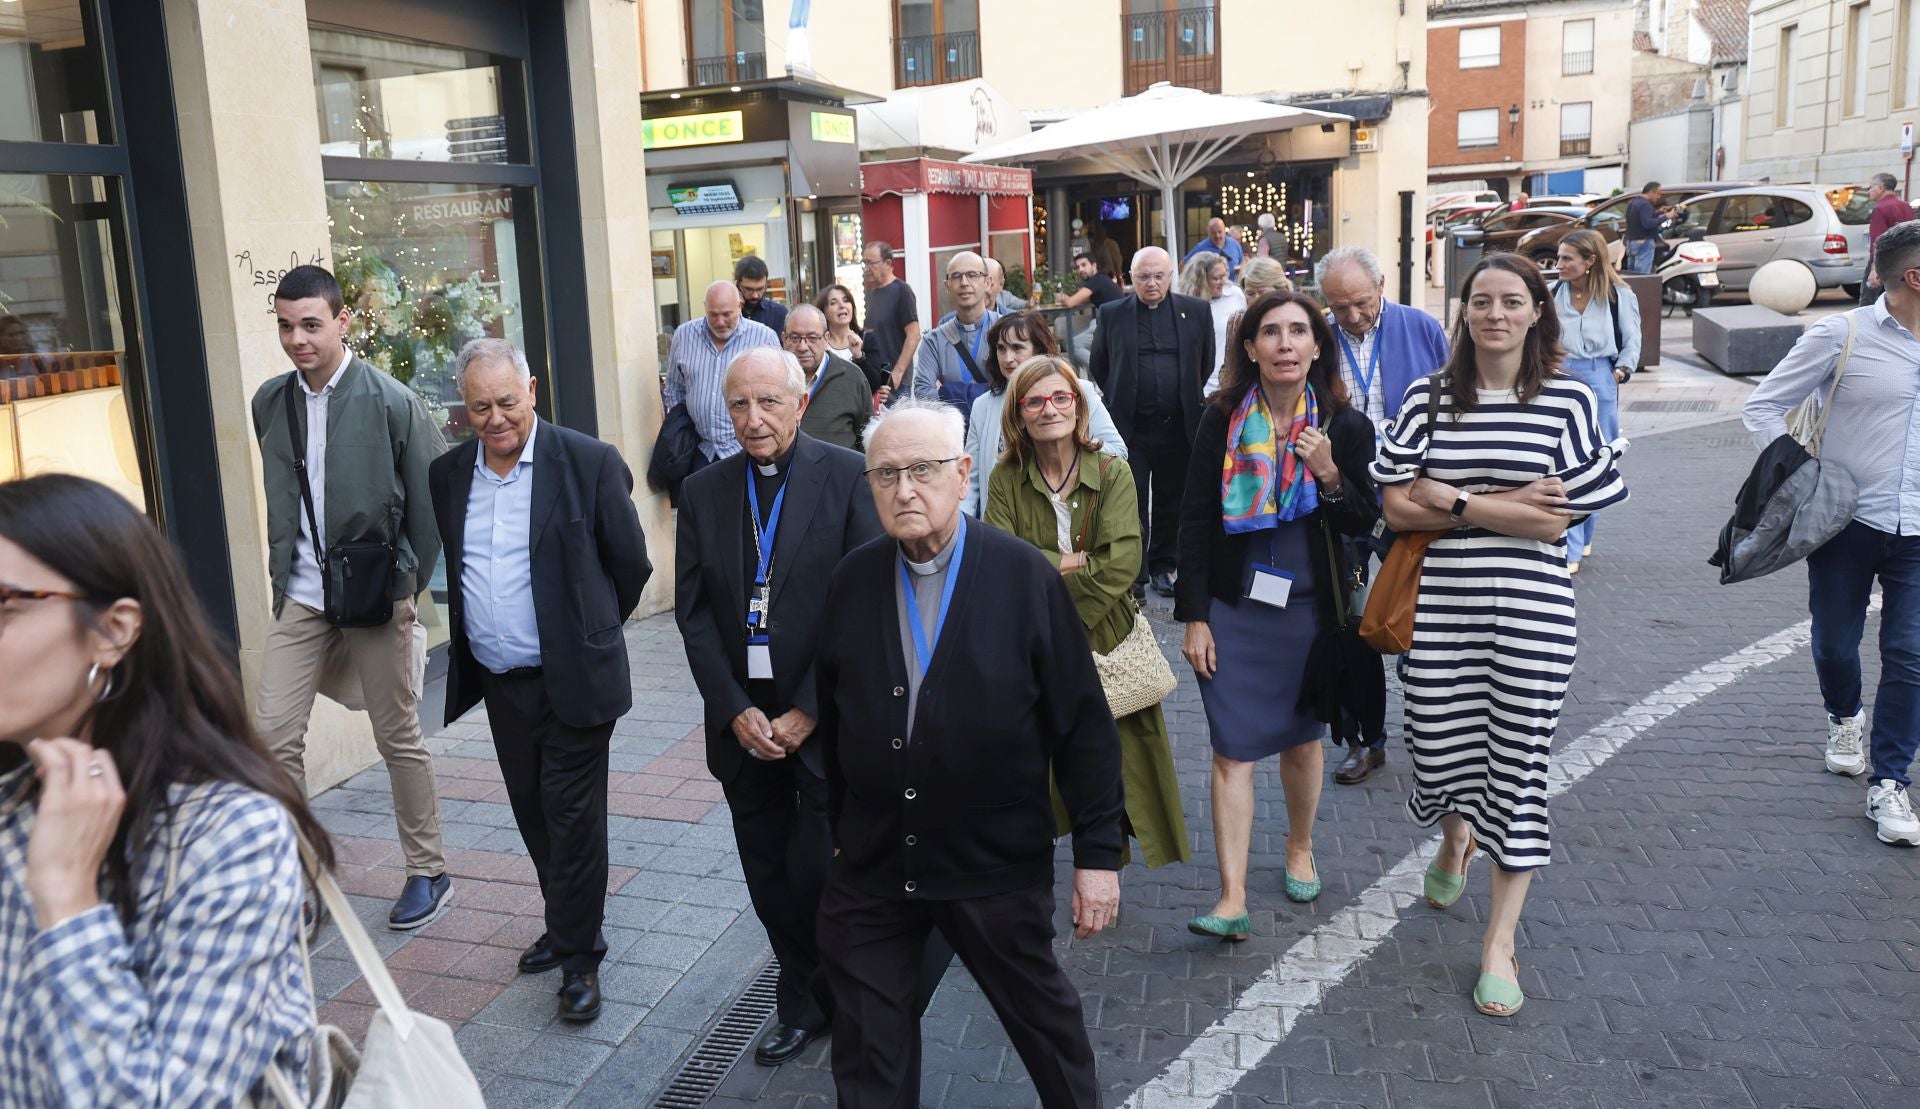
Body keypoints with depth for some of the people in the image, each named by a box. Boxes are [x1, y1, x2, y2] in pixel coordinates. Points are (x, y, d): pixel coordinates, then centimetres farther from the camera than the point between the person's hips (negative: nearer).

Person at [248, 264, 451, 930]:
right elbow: (281, 500, 15)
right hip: (301, 598, 4)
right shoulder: (270, 402, 5)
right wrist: (283, 577, 11)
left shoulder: (391, 401, -10)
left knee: (398, 738, 6)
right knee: (273, 732, -2)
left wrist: (408, 581, -3)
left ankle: (428, 872, 21)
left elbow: (432, 497, -6)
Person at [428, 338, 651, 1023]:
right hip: (499, 682, 5)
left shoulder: (590, 463, -11)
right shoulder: (448, 474, 5)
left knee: (573, 818, 1)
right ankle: (565, 924, 35)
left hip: (571, 680, -5)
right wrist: (470, 644, 18)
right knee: (534, 814, 16)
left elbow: (630, 564, -3)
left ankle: (580, 959, 14)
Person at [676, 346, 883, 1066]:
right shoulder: (704, 492, 4)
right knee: (771, 883, 12)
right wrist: (735, 710, -6)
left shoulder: (848, 478, -8)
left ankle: (825, 1000, 25)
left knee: (819, 875, -2)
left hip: (824, 718, -4)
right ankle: (804, 1002, 32)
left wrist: (808, 711, -12)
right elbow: (692, 612, 3)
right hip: (743, 721, 4)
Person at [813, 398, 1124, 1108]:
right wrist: (840, 827, 12)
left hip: (997, 863, -2)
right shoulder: (851, 581, -1)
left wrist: (1099, 853, -9)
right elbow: (833, 718, 7)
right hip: (871, 863, 3)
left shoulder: (1025, 577, -12)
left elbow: (1083, 724, -10)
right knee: (868, 1047, 14)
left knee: (1040, 1011, 18)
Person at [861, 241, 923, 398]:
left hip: (893, 380, -7)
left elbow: (914, 335, -14)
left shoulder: (901, 291, -7)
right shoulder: (872, 293, 15)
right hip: (871, 378, 7)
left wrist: (898, 372, -19)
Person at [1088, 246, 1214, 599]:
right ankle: (1133, 575, 6)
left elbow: (1207, 362, 13)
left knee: (1171, 500, 11)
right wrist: (1118, 398, 9)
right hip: (1130, 425, -1)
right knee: (1132, 503, 0)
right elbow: (1097, 365, 10)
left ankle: (1163, 566, 25)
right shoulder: (1112, 314, 1)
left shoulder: (1195, 311, 3)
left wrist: (1189, 396, 13)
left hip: (1178, 425, 1)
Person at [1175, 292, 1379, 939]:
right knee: (1233, 750, -4)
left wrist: (1330, 475, -20)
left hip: (1309, 607, 1)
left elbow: (1364, 523, 0)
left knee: (1302, 738, 16)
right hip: (1233, 609, -1)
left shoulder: (1344, 425, -4)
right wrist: (1194, 617, -5)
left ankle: (1300, 850, 41)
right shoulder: (1223, 420, -5)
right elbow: (1196, 521, -3)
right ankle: (1232, 898, 0)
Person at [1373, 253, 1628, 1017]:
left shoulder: (1569, 401, 0)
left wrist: (1451, 501, -11)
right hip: (1439, 607, 2)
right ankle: (1455, 836, 48)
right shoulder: (1429, 397, 4)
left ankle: (1500, 940, 19)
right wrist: (1500, 506, -10)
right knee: (1438, 747, 9)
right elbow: (1396, 509, -2)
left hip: (1532, 611, -1)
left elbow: (1554, 523, -9)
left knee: (1517, 766, 4)